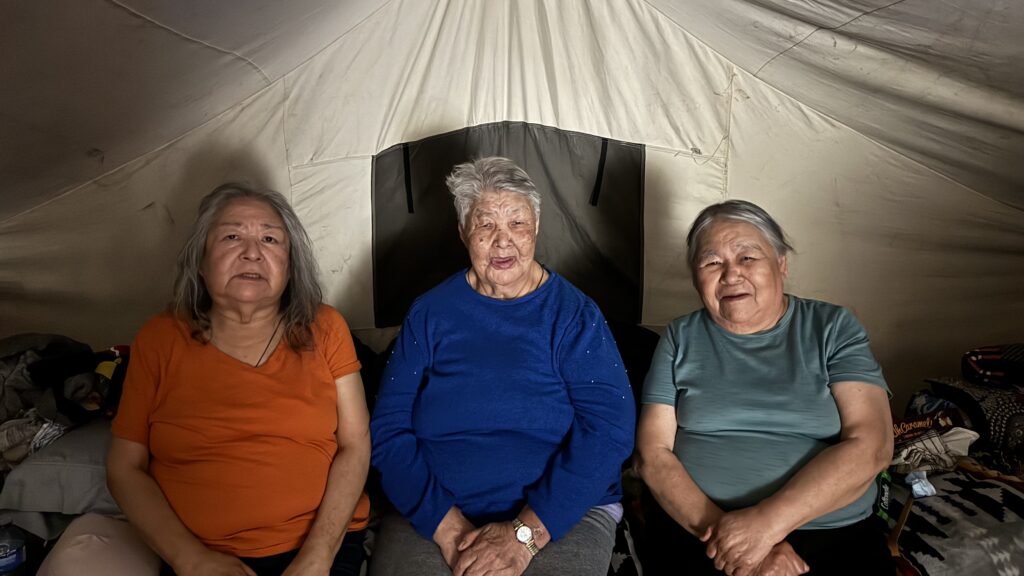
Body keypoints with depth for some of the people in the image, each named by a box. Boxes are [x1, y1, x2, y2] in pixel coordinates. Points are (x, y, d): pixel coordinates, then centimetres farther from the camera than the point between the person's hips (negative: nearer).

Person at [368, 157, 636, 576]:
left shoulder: (576, 316, 0)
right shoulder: (429, 314, 4)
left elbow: (608, 430, -10)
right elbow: (389, 431, -2)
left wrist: (526, 532, -18)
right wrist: (450, 530, -14)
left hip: (561, 514, 0)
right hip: (433, 515, 1)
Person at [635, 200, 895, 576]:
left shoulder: (833, 328, 6)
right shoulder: (681, 338, 8)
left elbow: (870, 445, -6)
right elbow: (653, 454, 1)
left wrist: (768, 521, -16)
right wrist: (721, 531, -14)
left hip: (833, 536, 1)